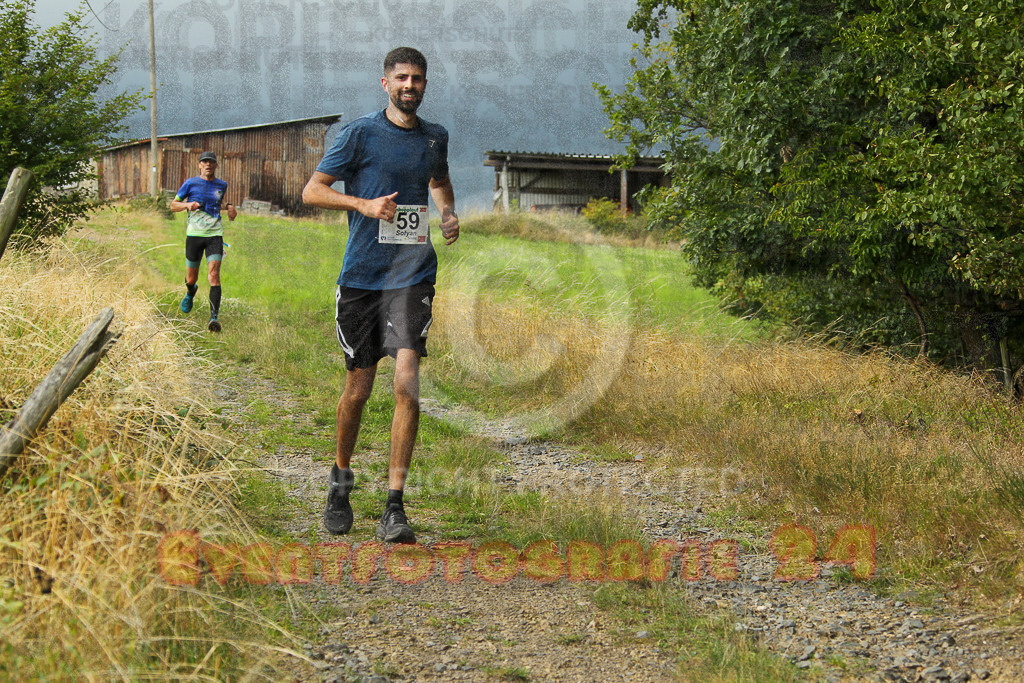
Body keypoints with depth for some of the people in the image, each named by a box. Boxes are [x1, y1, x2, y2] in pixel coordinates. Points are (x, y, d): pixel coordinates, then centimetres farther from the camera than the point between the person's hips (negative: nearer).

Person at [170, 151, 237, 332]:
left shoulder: (222, 185, 11)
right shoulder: (190, 183, 3)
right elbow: (173, 205, 8)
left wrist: (230, 207, 11)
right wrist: (187, 205, -13)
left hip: (215, 235, 0)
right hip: (194, 234, 0)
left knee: (214, 273, -17)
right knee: (191, 278, 8)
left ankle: (214, 317, -22)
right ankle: (191, 292, 47)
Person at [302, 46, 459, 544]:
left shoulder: (435, 138, 11)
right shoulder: (359, 134, -1)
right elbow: (312, 191, 0)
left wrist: (449, 213, 12)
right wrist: (364, 204, -14)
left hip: (413, 277, 1)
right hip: (361, 276, -1)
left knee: (407, 381, -15)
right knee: (358, 388, 7)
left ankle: (394, 507, -11)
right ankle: (341, 479, 34)